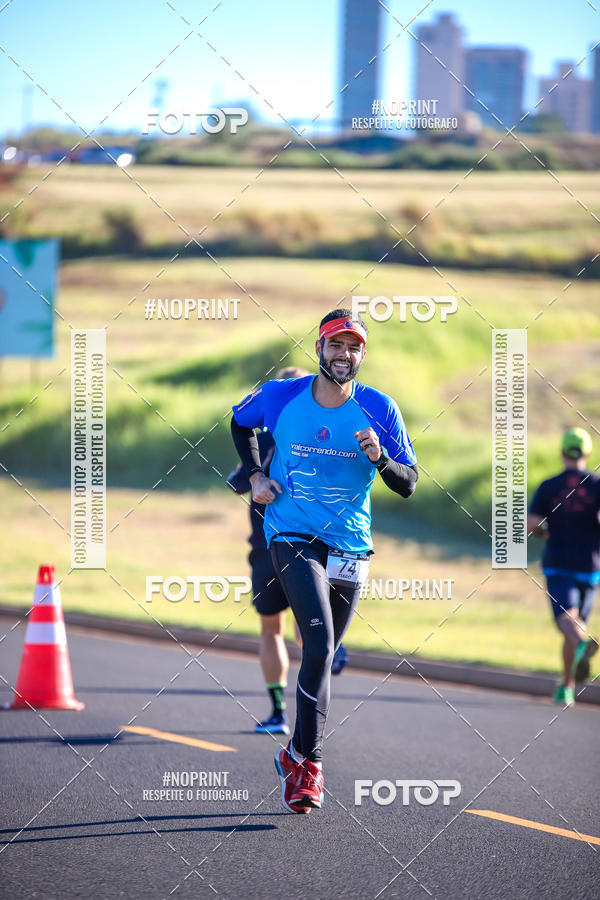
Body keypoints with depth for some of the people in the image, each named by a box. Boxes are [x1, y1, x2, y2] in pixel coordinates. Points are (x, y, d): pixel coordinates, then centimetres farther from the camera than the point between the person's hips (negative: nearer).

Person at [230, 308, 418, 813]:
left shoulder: (379, 409, -4)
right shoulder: (280, 396, -4)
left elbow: (408, 485, -1)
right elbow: (241, 422, 18)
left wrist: (379, 457, -21)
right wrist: (255, 476, 6)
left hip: (350, 545, 3)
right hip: (292, 538, -3)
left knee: (323, 655, 10)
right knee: (319, 645, -21)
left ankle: (297, 758, 28)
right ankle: (310, 763, -15)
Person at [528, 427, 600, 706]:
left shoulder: (548, 487, 0)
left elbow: (531, 525, -7)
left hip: (557, 565, -2)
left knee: (566, 620, -17)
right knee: (577, 620, 16)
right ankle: (566, 688, 17)